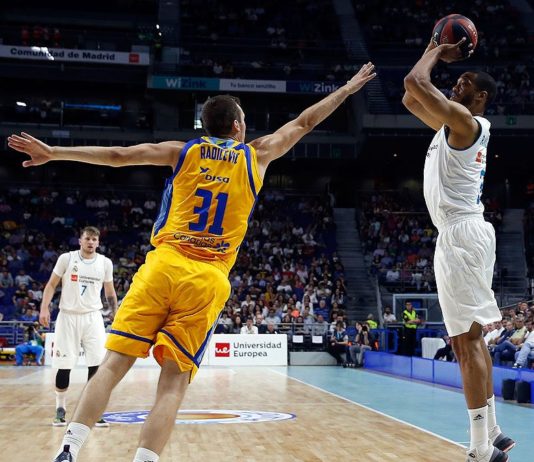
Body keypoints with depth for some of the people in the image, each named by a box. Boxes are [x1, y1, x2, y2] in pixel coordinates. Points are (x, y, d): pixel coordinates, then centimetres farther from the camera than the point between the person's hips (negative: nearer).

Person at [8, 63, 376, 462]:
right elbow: (304, 123, 24)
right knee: (175, 381, -2)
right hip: (207, 280, -1)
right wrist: (347, 89, 36)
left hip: (163, 266, 1)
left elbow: (117, 155, 8)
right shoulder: (257, 156, 12)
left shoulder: (183, 151, 12)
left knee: (115, 364, 1)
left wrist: (54, 153, 13)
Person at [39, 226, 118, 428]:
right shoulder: (66, 258, -3)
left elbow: (109, 292, 14)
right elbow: (51, 284, 2)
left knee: (97, 364, -7)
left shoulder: (105, 263, 4)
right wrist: (44, 308, -9)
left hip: (93, 317, 2)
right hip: (68, 316, -1)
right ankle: (60, 410, 16)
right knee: (64, 366, 1)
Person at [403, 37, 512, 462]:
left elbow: (414, 82, -16)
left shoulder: (464, 120, -9)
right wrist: (433, 50, 25)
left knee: (465, 341, -11)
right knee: (471, 338, 14)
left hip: (461, 236, -10)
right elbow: (410, 100, 29)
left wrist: (437, 53, 2)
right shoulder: (454, 125, 19)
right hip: (466, 235, 10)